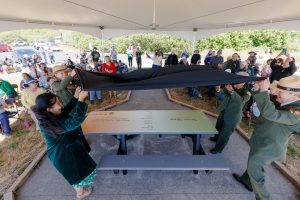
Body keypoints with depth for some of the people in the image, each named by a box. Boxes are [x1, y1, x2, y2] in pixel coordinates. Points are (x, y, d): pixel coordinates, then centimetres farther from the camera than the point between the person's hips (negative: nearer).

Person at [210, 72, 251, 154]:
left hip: (232, 117, -5)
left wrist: (232, 91, -54)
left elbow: (241, 100, -37)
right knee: (218, 127, 26)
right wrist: (219, 90, -32)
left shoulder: (246, 93, -17)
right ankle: (216, 138, 54)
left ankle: (218, 149, 27)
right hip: (223, 113, 6)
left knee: (225, 134, 7)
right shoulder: (232, 87, -4)